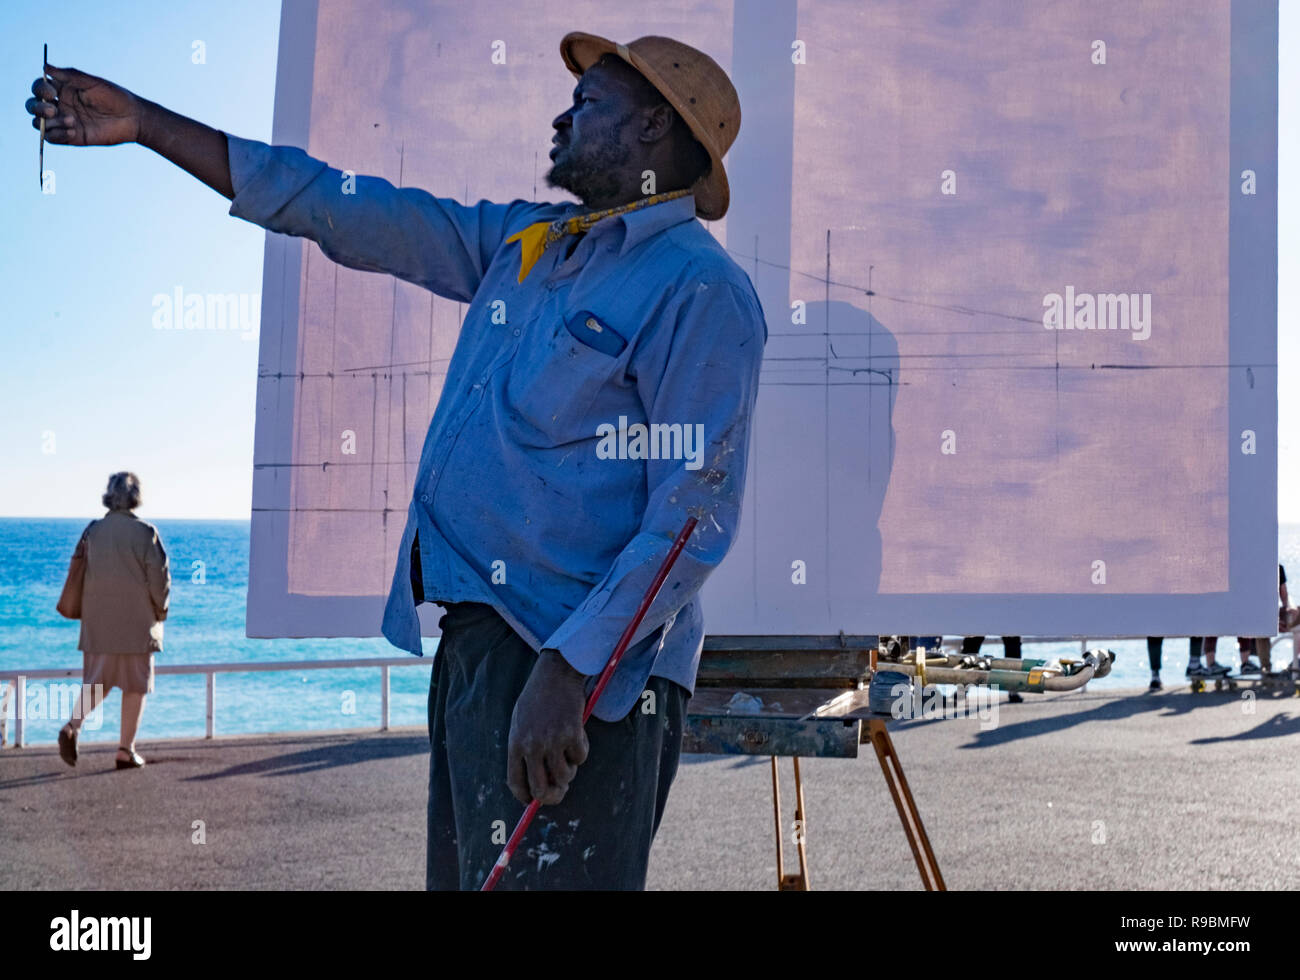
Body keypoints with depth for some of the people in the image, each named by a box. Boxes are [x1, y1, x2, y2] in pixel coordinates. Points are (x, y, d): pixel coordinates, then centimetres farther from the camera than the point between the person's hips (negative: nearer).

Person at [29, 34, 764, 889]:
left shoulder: (698, 290, -9)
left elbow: (697, 514, -16)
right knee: (462, 876, 15)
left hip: (582, 667, -8)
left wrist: (566, 671, -23)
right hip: (473, 652, 8)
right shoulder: (520, 244, 16)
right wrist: (144, 124, 19)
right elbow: (340, 209, 18)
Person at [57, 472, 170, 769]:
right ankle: (126, 751, 7)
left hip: (98, 622, 4)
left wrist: (91, 612, 16)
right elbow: (159, 577, -10)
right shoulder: (144, 532, -10)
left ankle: (73, 725, -13)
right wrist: (160, 611, 6)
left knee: (97, 682, 13)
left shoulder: (93, 531, 2)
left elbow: (80, 574, 6)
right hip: (137, 622, -4)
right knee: (135, 686, 6)